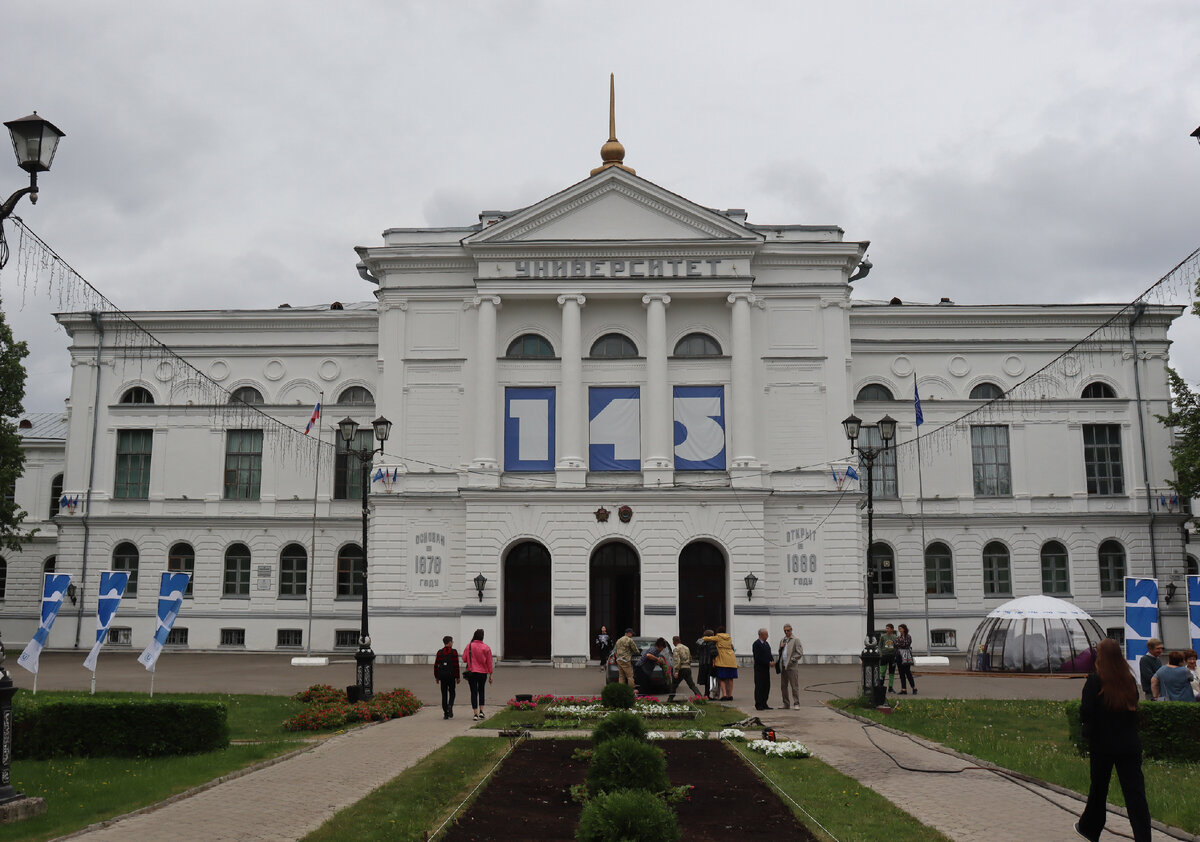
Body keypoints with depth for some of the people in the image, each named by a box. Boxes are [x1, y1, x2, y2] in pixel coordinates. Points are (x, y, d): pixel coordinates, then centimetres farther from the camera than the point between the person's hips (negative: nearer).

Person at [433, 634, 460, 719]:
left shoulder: (439, 652, 5)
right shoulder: (453, 652, -5)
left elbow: (436, 665, 5)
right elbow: (456, 665, -7)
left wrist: (436, 676, 13)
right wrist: (458, 677, 0)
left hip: (442, 674, 3)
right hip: (451, 674, -3)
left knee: (444, 694, 8)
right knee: (452, 692, 10)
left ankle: (445, 713, 6)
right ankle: (450, 706, -17)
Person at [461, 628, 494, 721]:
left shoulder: (469, 646, -6)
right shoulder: (486, 648, -5)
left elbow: (464, 659, 0)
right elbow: (489, 662, -1)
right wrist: (490, 675, 6)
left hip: (471, 672, -1)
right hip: (483, 673, 1)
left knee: (474, 692, 3)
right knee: (481, 691, 20)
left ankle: (475, 713, -3)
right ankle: (481, 711, 12)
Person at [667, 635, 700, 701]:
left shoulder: (676, 649, -6)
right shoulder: (686, 648, 18)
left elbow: (677, 661, -18)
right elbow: (690, 659, 24)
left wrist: (676, 671, -21)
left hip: (681, 669, -6)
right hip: (688, 668, 6)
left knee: (674, 684, 8)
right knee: (692, 684, 6)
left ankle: (670, 699, 12)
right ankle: (700, 696, -9)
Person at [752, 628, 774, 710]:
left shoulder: (766, 644, 16)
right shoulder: (756, 644, -13)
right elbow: (758, 658, -19)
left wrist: (772, 661, -1)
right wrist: (768, 663, -19)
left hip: (766, 669, 8)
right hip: (759, 669, -8)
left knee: (767, 687, 9)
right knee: (759, 687, -2)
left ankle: (764, 704, 16)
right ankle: (758, 705, 4)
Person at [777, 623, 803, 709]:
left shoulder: (796, 640, -1)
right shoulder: (782, 641, 18)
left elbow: (800, 653, -6)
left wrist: (791, 660, -12)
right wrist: (780, 648, 4)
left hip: (792, 667, -6)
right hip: (783, 667, 6)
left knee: (794, 686, -5)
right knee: (783, 686, 6)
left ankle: (796, 703, 0)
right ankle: (786, 704, 13)